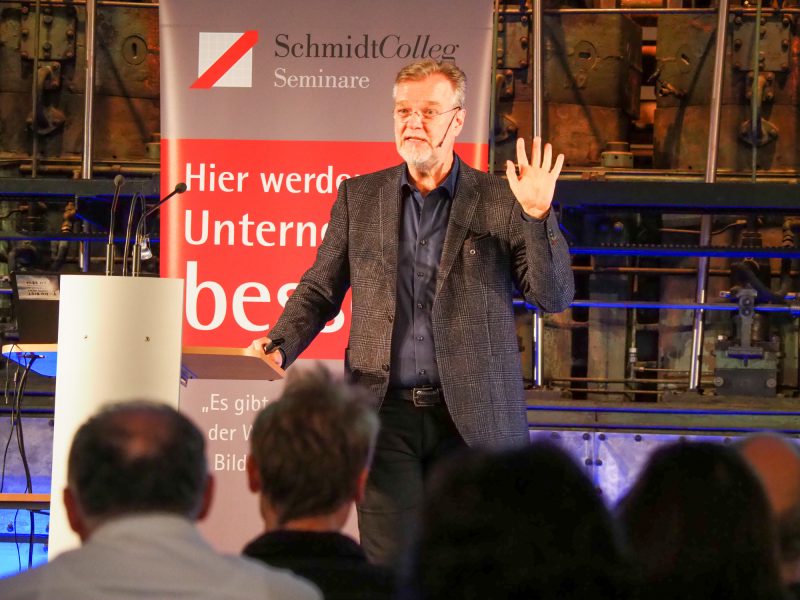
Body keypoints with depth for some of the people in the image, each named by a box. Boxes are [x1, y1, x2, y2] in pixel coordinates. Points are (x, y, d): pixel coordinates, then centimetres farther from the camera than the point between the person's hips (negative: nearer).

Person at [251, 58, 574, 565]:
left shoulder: (500, 201, 2)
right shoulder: (359, 197, 10)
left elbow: (554, 297, -3)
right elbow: (321, 289, 14)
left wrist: (538, 215, -17)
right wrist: (280, 346, -4)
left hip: (472, 418, -1)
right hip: (386, 412, 1)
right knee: (388, 566, -3)